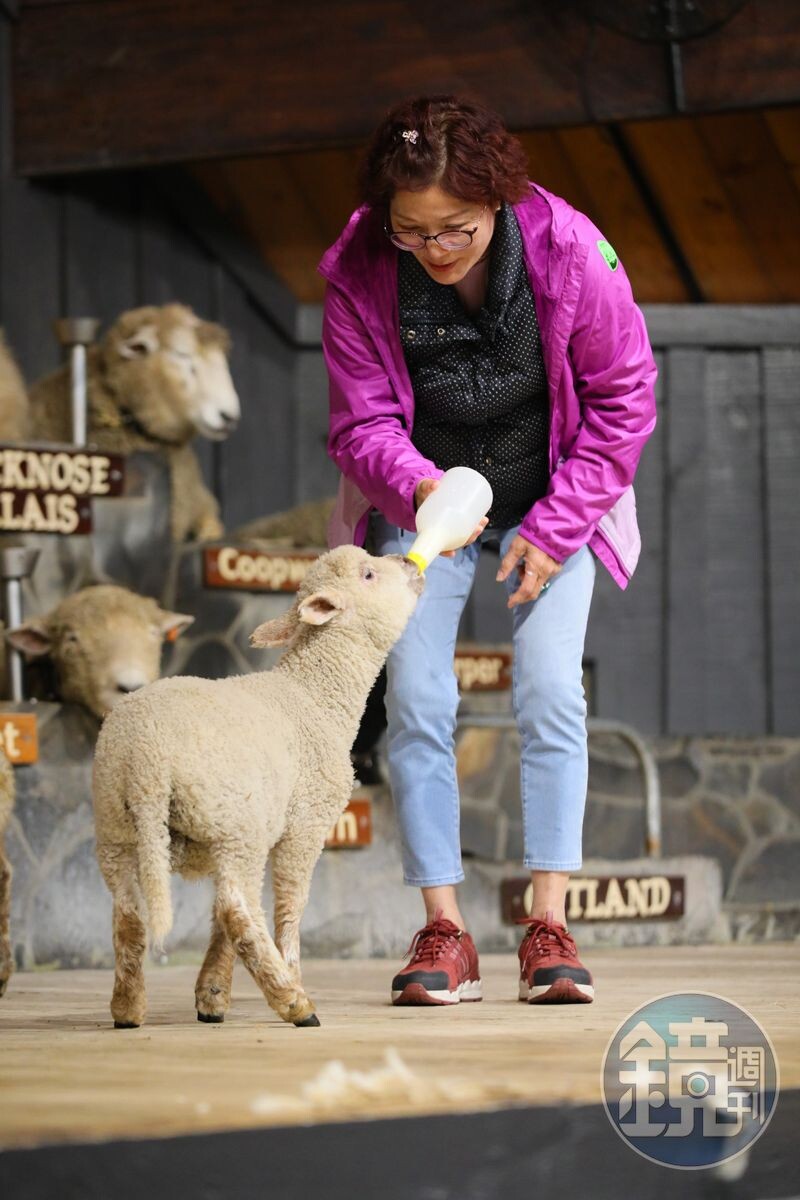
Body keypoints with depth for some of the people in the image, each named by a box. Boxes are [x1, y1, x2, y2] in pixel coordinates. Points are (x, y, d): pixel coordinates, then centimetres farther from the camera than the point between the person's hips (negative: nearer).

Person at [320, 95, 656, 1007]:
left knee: (551, 693, -13)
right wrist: (419, 486, -38)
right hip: (420, 504, 1)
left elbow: (624, 399, -12)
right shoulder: (357, 275, -22)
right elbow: (362, 424, -15)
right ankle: (443, 931, -5)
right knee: (416, 701, -10)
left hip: (550, 504, -1)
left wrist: (554, 528, -14)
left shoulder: (569, 251, -24)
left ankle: (549, 927, -9)